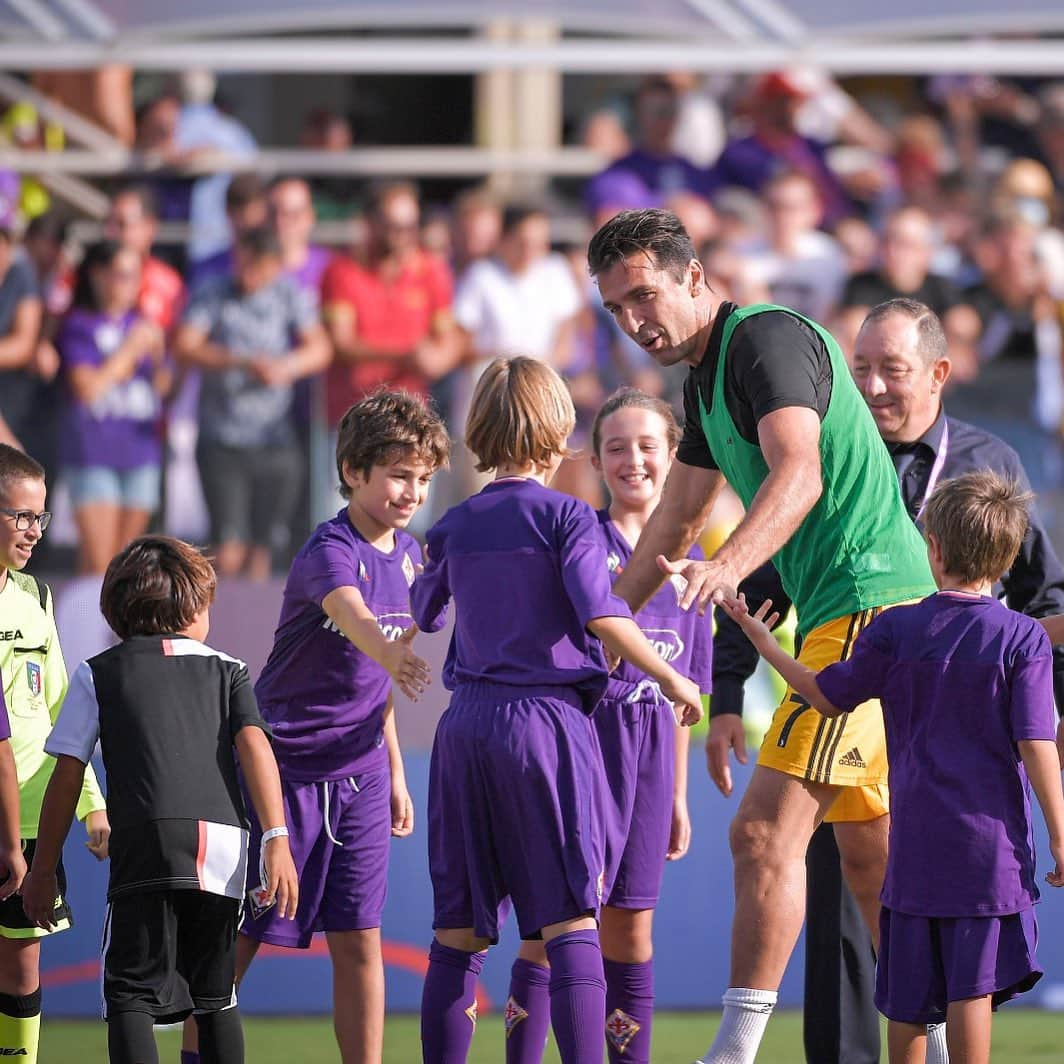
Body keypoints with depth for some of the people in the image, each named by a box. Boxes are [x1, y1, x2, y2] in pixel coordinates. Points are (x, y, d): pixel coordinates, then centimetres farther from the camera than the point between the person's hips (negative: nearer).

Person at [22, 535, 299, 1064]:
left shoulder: (98, 674, 16)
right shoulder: (227, 669, 21)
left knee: (131, 997, -6)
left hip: (148, 843, -3)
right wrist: (276, 839, -4)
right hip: (225, 848, 3)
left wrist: (43, 869, 17)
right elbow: (254, 744, 4)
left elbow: (67, 776, 11)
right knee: (215, 998, 18)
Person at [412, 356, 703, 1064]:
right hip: (548, 716, -5)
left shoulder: (456, 526, 11)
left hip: (466, 726, 5)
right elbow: (601, 617, -16)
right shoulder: (567, 516, -4)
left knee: (459, 931, 8)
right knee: (569, 921, -8)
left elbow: (423, 614, 28)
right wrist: (673, 680, -6)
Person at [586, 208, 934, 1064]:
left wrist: (731, 564, -44)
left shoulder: (767, 337, -13)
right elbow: (676, 524, 30)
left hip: (867, 605, -11)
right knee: (870, 851, 14)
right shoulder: (706, 376, 18)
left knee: (766, 830, -16)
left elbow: (799, 474, -30)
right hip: (842, 614, 11)